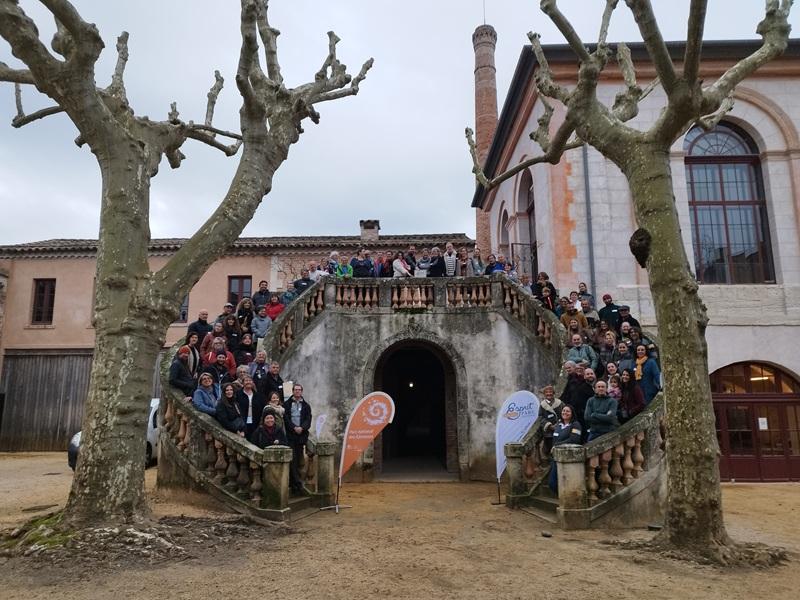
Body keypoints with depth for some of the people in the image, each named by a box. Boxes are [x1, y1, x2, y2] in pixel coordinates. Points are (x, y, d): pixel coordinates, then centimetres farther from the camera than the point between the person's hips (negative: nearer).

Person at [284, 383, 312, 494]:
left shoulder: (306, 406, 12)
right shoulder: (287, 404, 6)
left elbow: (308, 420, 3)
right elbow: (286, 418, -3)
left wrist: (302, 428, -15)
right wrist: (294, 428, -15)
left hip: (301, 435, 2)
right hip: (290, 435, -2)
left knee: (298, 460, 4)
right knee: (292, 460, -8)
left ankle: (292, 483, 12)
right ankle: (298, 483, -8)